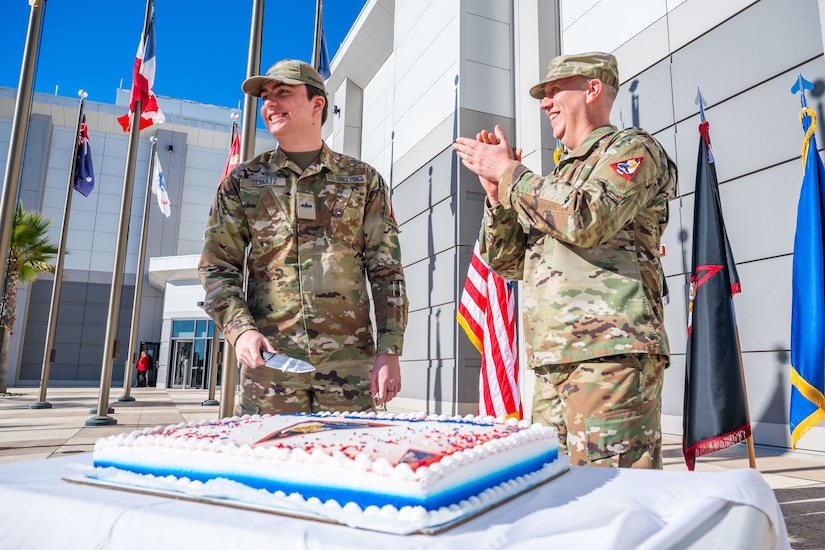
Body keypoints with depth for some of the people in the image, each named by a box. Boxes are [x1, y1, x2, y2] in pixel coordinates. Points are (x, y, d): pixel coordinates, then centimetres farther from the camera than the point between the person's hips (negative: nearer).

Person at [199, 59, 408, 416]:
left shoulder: (364, 180, 8)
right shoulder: (242, 182, 11)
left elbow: (386, 271, 5)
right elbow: (216, 267, 7)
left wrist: (390, 352, -4)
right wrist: (240, 329, -11)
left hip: (351, 364, 0)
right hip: (269, 361, 1)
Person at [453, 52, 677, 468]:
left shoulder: (633, 148, 4)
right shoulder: (558, 177, 27)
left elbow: (587, 219, -18)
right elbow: (506, 262, 21)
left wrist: (509, 172, -6)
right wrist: (496, 190, 7)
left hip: (610, 355, -7)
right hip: (552, 364, 8)